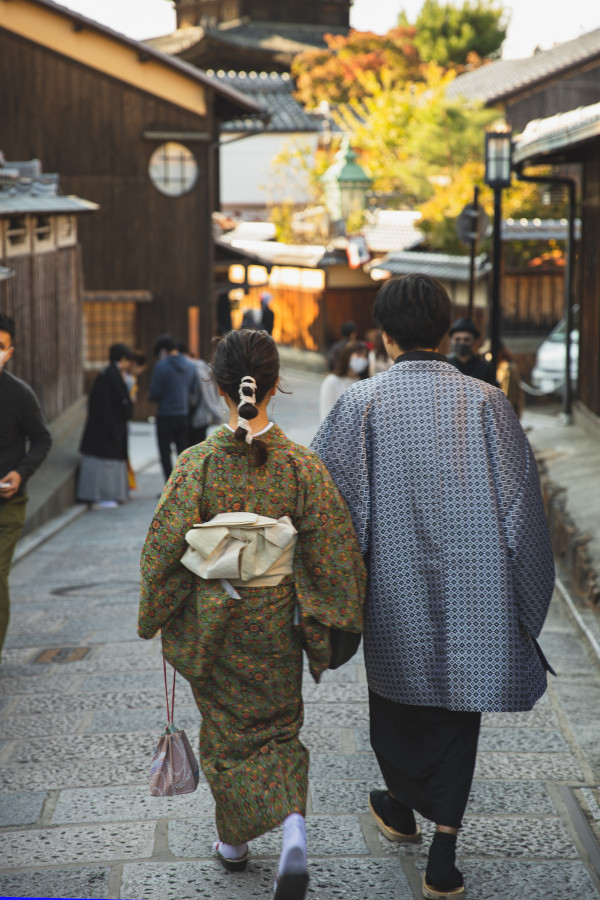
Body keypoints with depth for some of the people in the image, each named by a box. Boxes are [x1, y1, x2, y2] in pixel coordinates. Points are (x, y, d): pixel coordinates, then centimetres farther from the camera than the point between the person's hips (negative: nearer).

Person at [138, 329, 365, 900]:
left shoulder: (198, 462, -14)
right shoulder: (301, 466, -12)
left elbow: (164, 548, -11)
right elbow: (330, 553, -9)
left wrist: (156, 617, 4)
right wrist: (323, 628, 3)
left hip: (212, 622, 0)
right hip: (275, 622, 1)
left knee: (226, 729, 19)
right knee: (277, 727, 16)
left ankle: (235, 840, 31)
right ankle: (292, 824, -7)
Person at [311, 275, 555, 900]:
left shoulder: (360, 403, -10)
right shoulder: (486, 402, -7)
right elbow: (519, 504, -5)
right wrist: (523, 601, 5)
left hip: (395, 586, 0)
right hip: (470, 590, 0)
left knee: (397, 694, 22)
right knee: (456, 707, 10)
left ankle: (401, 807, 44)